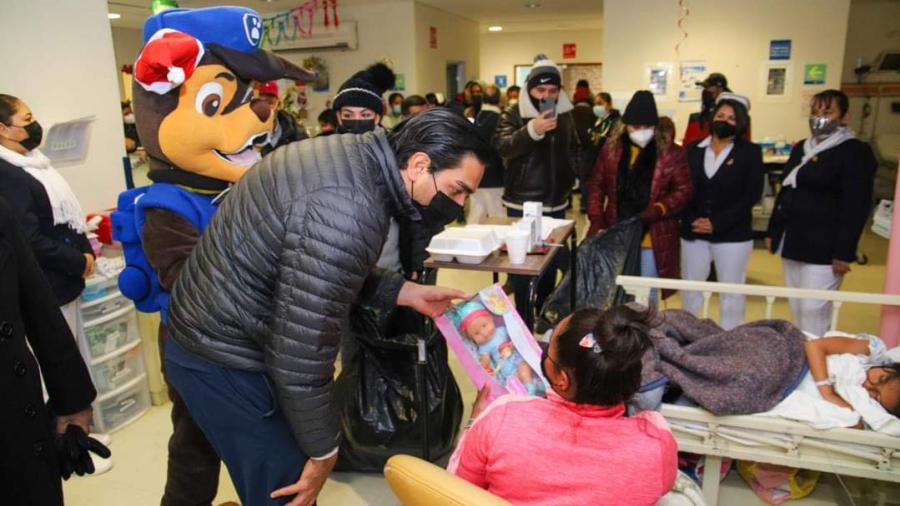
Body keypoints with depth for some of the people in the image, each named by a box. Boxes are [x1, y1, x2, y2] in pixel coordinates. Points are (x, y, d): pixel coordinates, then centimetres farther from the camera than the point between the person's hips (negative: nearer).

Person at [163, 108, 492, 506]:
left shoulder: (353, 158, 1)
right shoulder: (349, 210, -31)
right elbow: (301, 350, -29)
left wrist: (406, 292, 7)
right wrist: (324, 451, -14)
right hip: (224, 358, -10)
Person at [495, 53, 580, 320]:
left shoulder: (565, 115, 7)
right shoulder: (513, 115, -8)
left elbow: (575, 150, 23)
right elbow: (501, 147, -26)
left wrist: (570, 177, 10)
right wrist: (532, 130, -37)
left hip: (556, 203, 5)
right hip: (522, 203, -5)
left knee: (551, 263, 15)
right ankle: (522, 320, 10)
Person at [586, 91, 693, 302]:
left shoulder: (671, 153, -7)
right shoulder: (612, 148, 2)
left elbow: (684, 190, -4)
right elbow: (596, 184, 7)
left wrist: (659, 209, -20)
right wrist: (596, 219, -3)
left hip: (652, 238, -3)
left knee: (645, 296, 10)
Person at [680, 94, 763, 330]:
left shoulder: (750, 152, -1)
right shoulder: (693, 149, 7)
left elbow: (751, 195, -8)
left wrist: (717, 223, -16)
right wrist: (690, 220, -13)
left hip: (733, 235, -2)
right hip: (693, 233, 3)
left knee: (731, 292, 6)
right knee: (690, 288, 10)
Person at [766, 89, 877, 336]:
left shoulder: (855, 152, -7)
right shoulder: (801, 148, 15)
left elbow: (856, 207, -12)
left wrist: (844, 252, -17)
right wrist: (773, 231, 16)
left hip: (823, 248, -7)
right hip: (792, 242, 7)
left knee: (813, 311, -6)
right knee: (796, 308, 13)